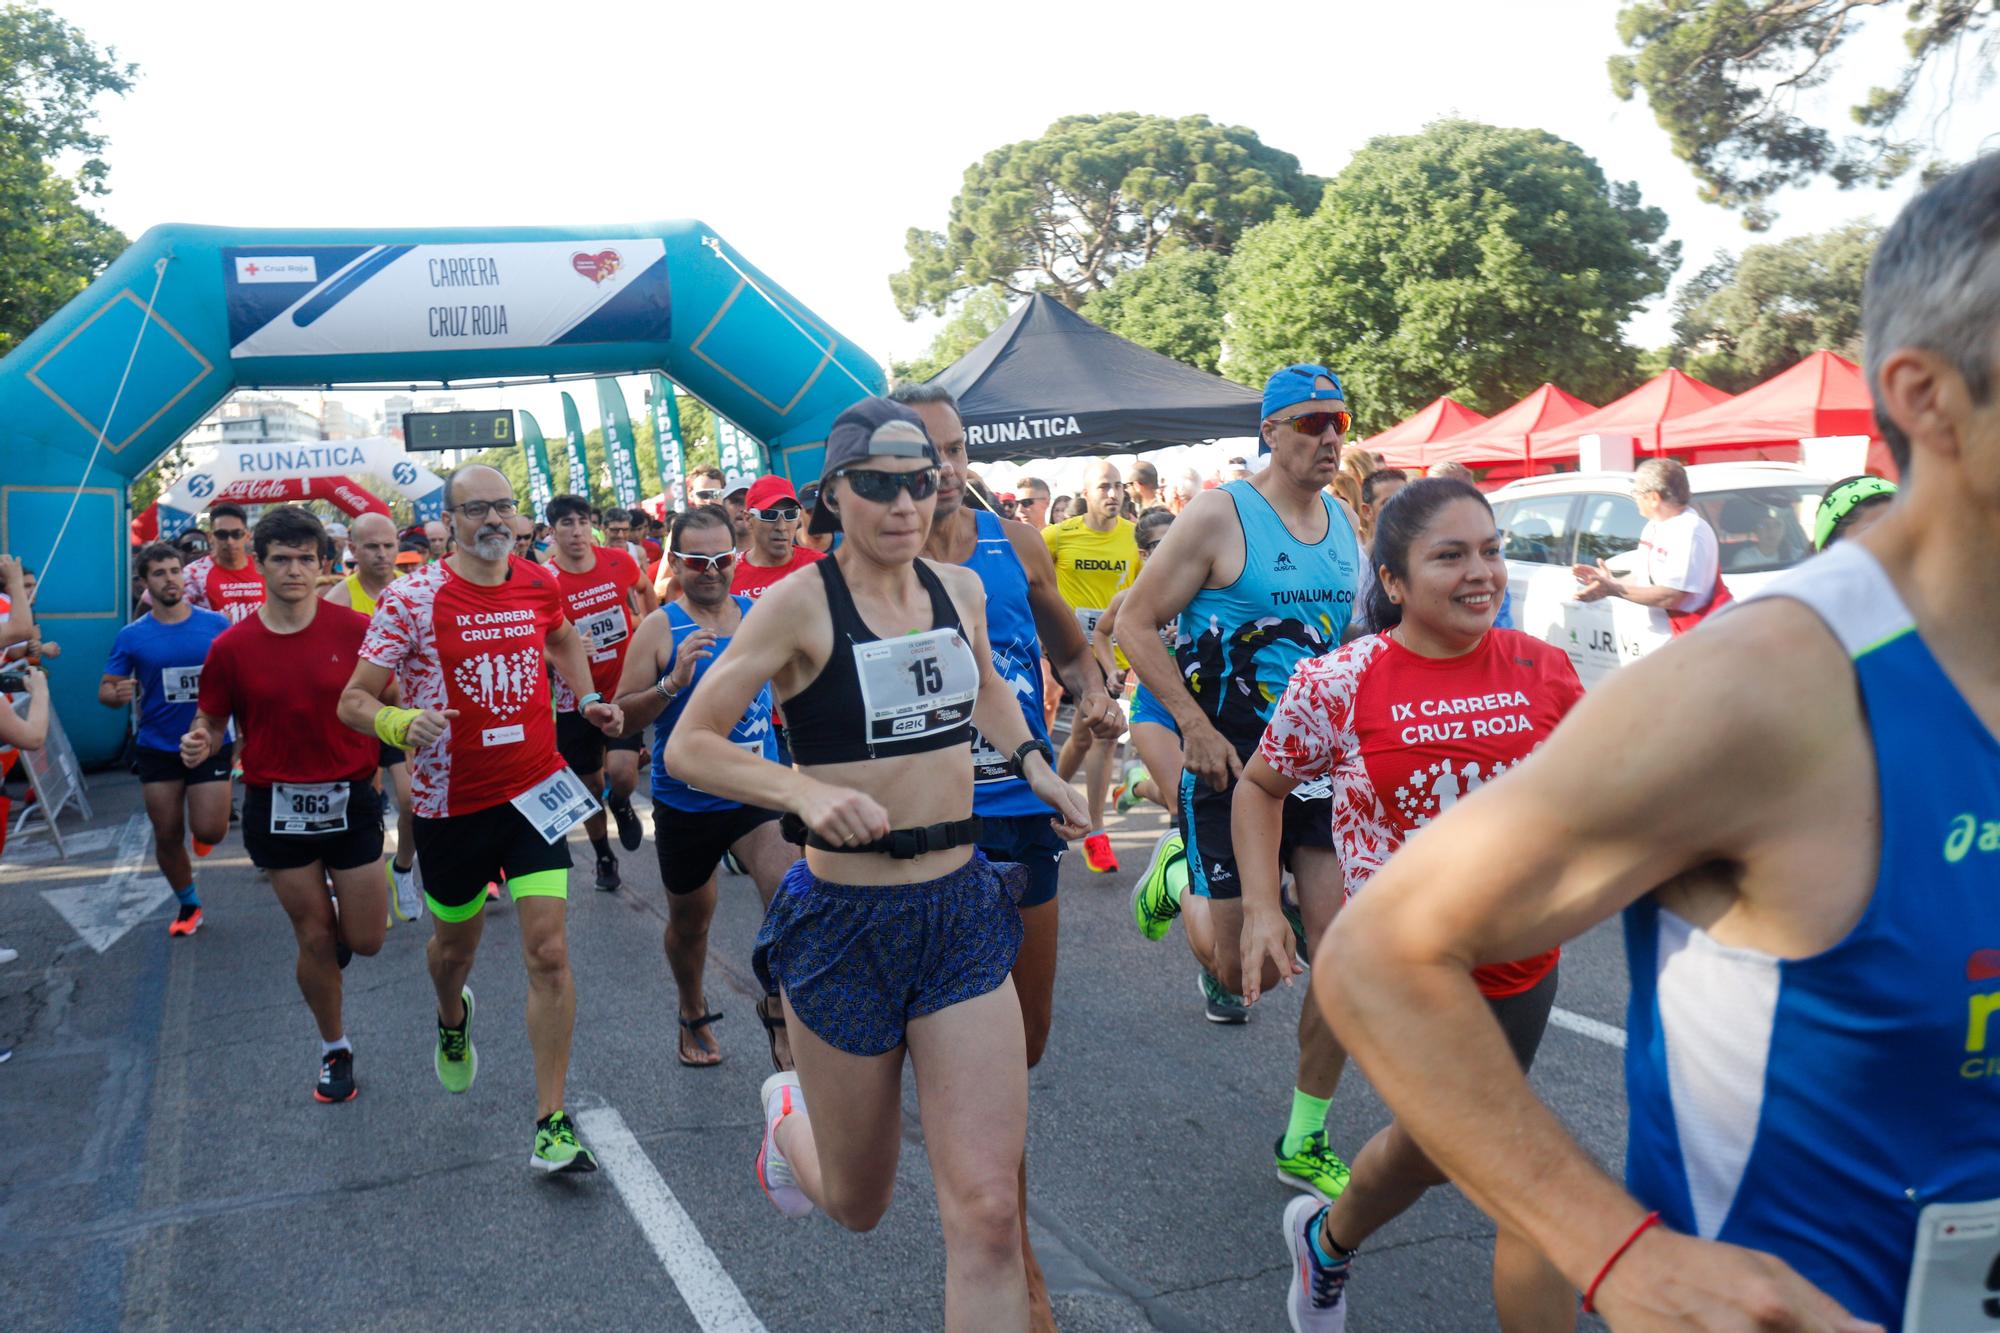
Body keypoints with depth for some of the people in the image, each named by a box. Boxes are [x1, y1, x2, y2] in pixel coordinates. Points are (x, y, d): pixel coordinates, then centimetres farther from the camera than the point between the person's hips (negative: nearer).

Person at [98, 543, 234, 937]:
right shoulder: (132, 636, -1)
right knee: (167, 837, 8)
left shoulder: (216, 624, -4)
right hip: (156, 749, 2)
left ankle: (217, 814, 26)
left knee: (208, 831, -11)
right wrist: (117, 695, -22)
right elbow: (105, 690, 1)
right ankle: (188, 905, 30)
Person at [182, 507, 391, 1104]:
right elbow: (210, 724, 4)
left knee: (365, 939, 3)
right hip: (277, 804, 1)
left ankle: (340, 918, 41)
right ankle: (334, 1049, 29)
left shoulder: (355, 629, -8)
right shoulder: (232, 646, -4)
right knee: (314, 939, 8)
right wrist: (198, 745, -18)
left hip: (350, 799, 0)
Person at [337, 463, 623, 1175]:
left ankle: (553, 1123, -1)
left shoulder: (541, 585, 0)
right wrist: (401, 724, -32)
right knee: (455, 942, 20)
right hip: (451, 802, -1)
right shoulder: (411, 599, -13)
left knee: (548, 953, -9)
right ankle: (453, 1023, 57)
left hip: (535, 789, 1)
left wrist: (587, 699, 9)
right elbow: (353, 700, -12)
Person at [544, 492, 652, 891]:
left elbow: (645, 589, 19)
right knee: (589, 786, 10)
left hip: (624, 690, 0)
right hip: (576, 698, 0)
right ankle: (604, 858, 35)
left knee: (622, 773, -19)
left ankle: (621, 805, 18)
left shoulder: (620, 561, -5)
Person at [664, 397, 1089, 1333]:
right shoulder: (803, 601, -11)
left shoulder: (959, 588, 4)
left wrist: (1031, 763, 11)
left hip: (963, 909, 4)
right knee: (856, 1204, 16)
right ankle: (789, 1116, 50)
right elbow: (689, 746, -11)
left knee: (989, 1212, -3)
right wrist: (807, 790, -26)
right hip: (846, 921, -3)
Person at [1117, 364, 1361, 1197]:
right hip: (1228, 758, -5)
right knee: (1247, 969, -2)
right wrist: (1196, 727, -16)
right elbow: (1136, 622, -10)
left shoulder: (1345, 526, 8)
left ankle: (1304, 1144, 15)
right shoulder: (1221, 516, -11)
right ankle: (1178, 879, 33)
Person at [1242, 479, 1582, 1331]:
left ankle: (1326, 1241, 51)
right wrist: (1261, 910, -6)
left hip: (1523, 962, 5)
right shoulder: (1338, 684, -11)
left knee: (1434, 1144, 23)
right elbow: (1260, 786, 3)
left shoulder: (1541, 670, -3)